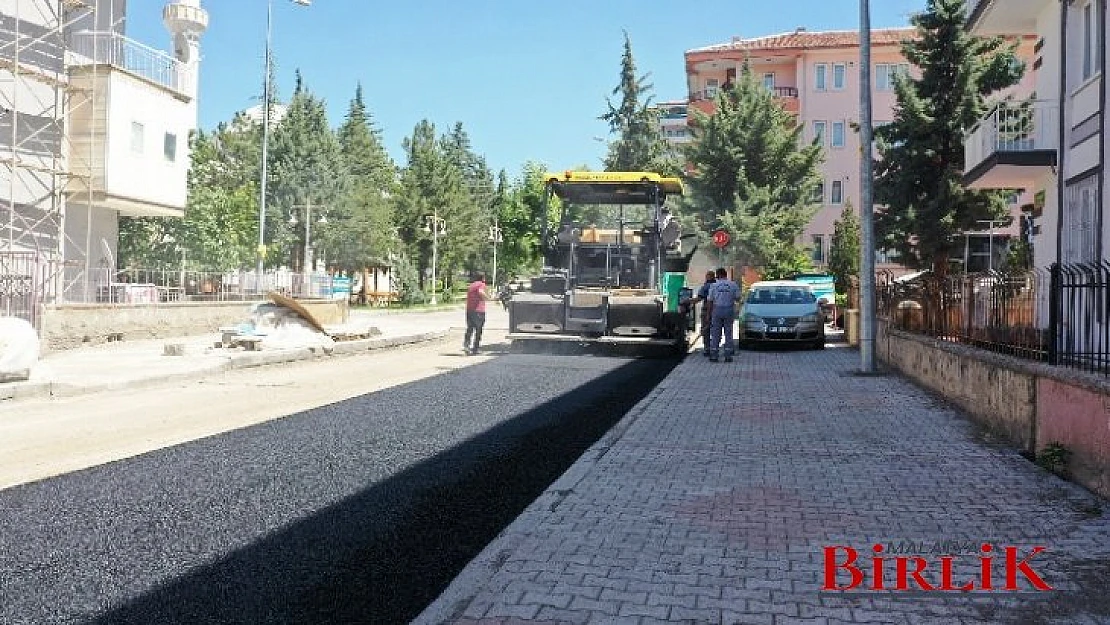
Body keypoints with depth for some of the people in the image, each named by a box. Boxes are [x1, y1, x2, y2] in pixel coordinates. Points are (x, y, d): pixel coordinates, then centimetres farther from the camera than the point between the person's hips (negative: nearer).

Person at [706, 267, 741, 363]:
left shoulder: (714, 285, 0)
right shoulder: (733, 285, -1)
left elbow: (710, 301, 2)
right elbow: (737, 297, -1)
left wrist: (709, 313, 9)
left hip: (717, 310, 0)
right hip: (729, 310, 0)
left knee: (715, 334, 6)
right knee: (728, 333, 6)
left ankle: (713, 355, 5)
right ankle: (728, 356, 5)